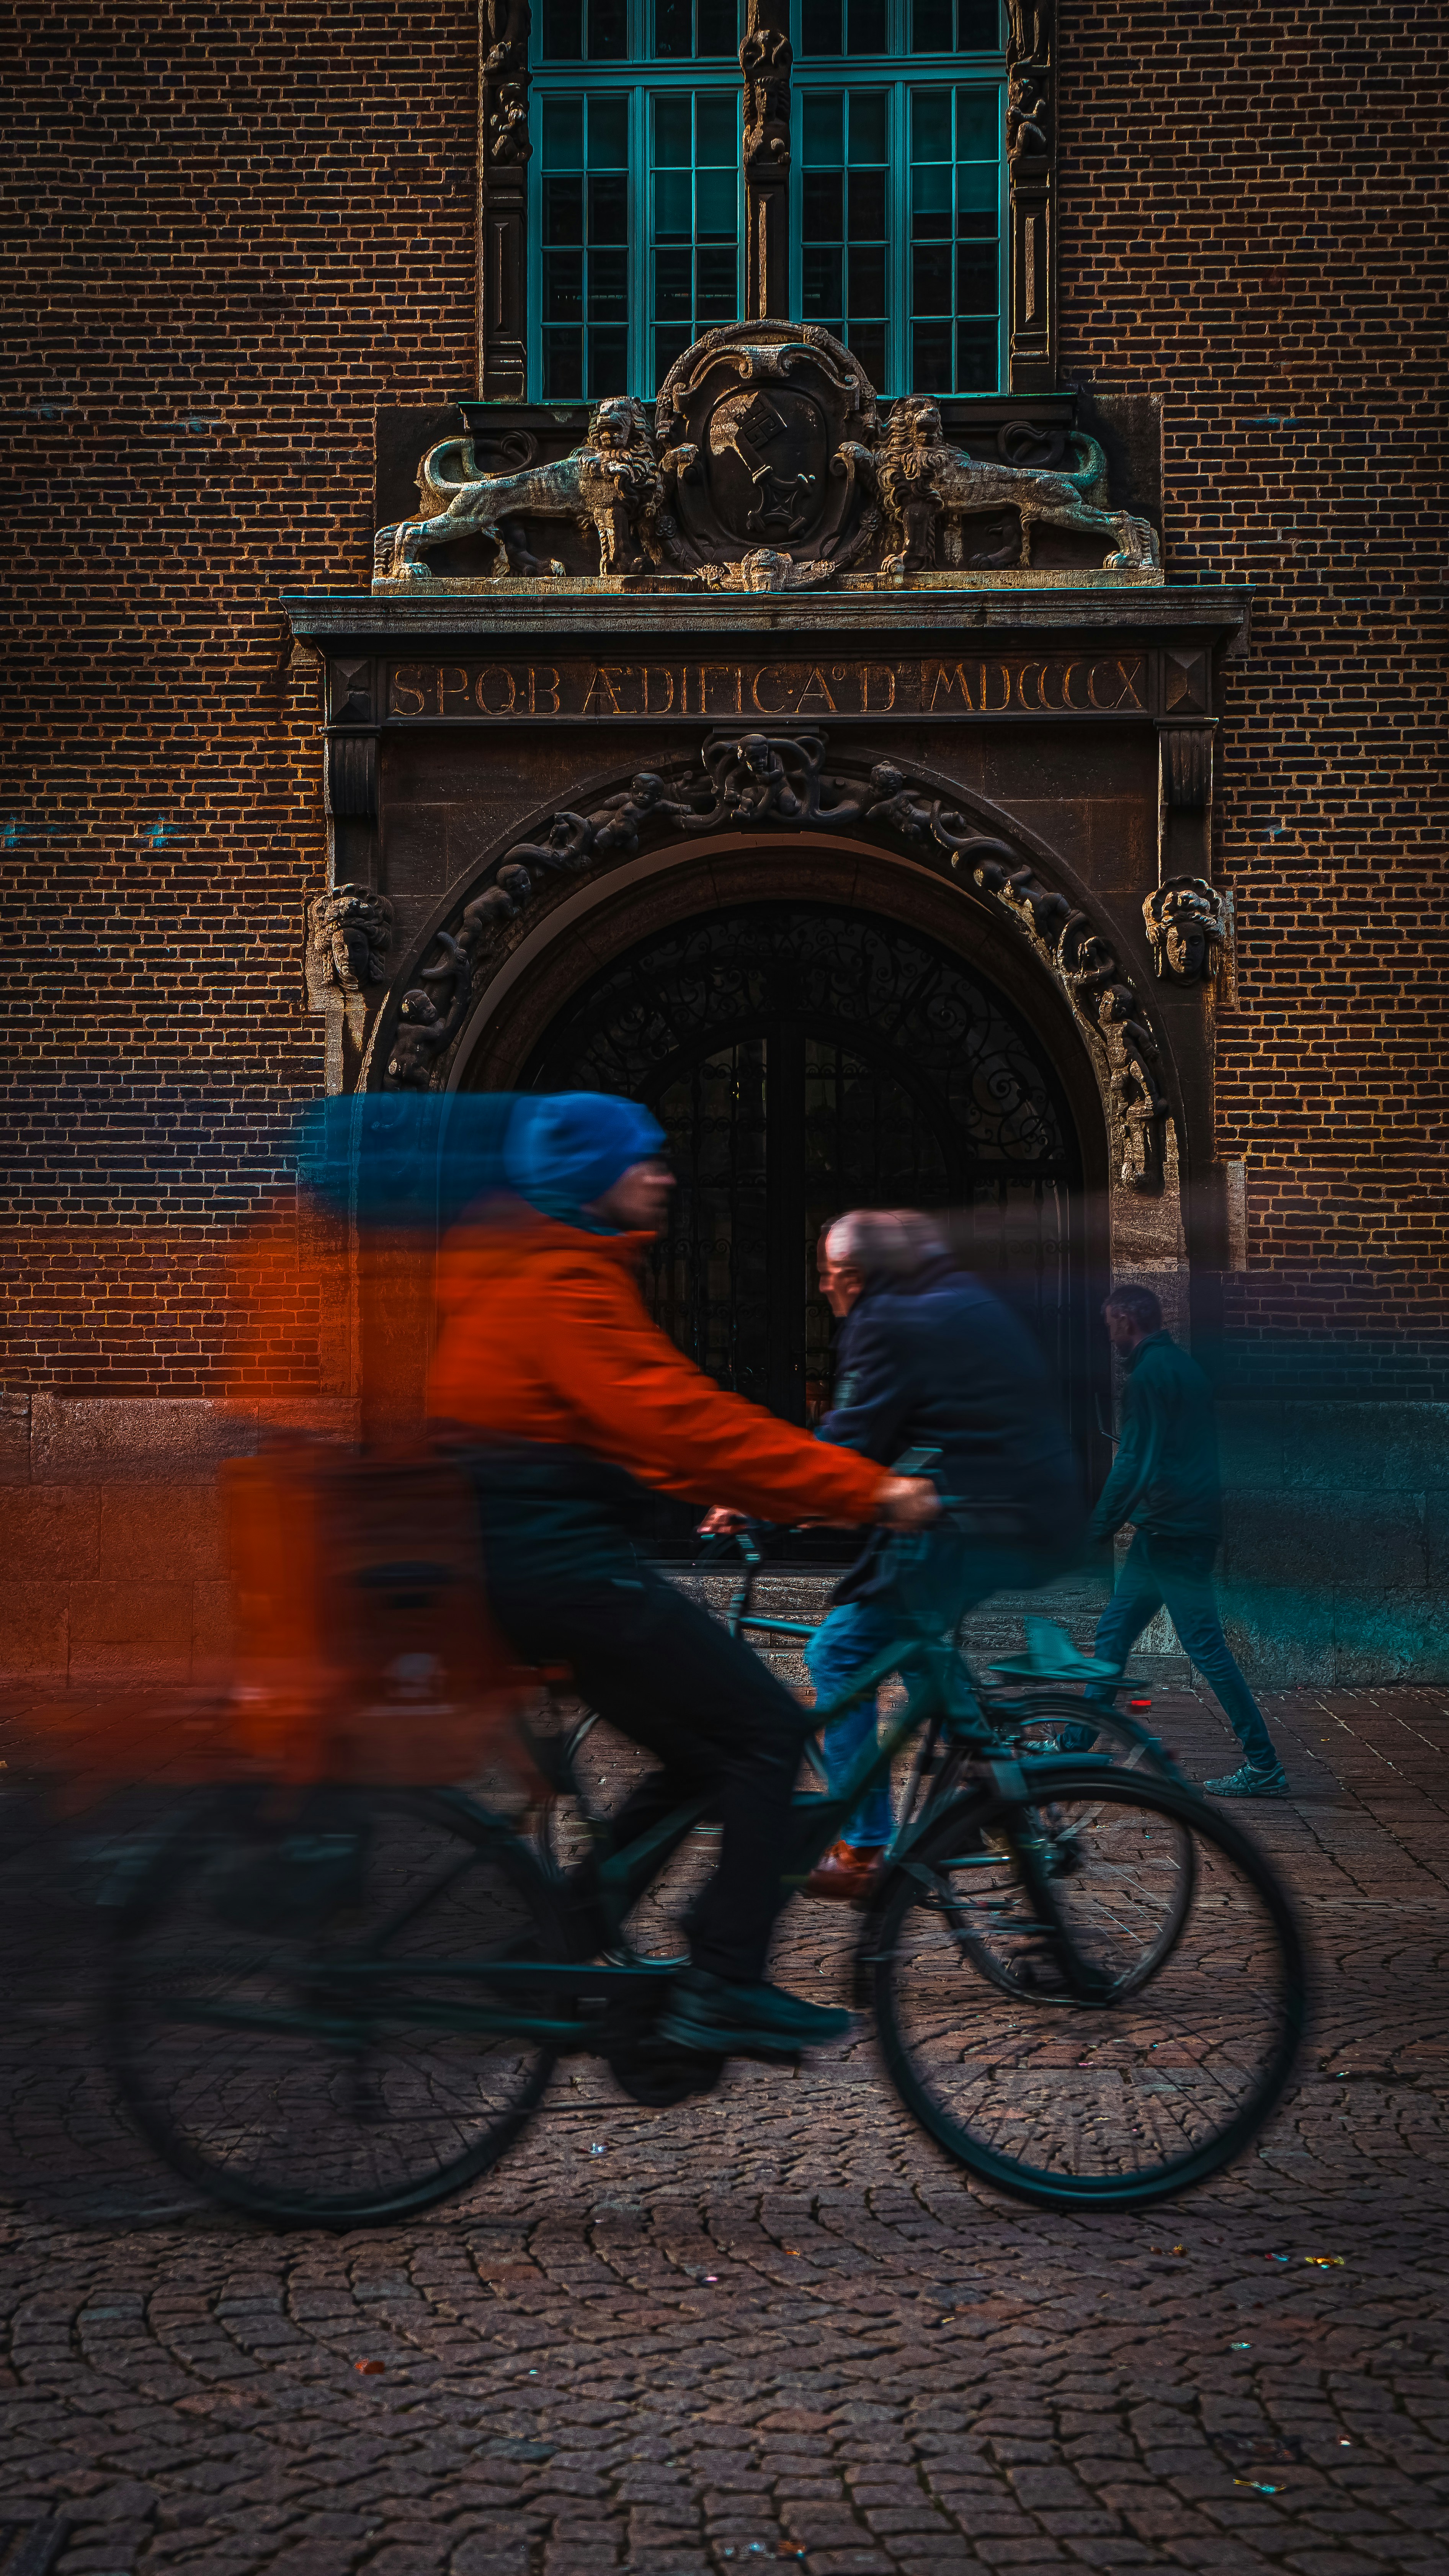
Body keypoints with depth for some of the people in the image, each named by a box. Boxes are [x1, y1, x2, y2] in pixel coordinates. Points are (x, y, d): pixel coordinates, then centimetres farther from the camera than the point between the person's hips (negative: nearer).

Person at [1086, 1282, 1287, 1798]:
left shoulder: (1150, 1374, -14)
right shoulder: (1182, 1366, 17)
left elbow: (1135, 1461, -18)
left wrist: (1099, 1528, -11)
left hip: (1170, 1532, -10)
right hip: (1190, 1523, 10)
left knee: (1205, 1645, -9)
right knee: (1113, 1630, 15)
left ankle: (1264, 1768, -8)